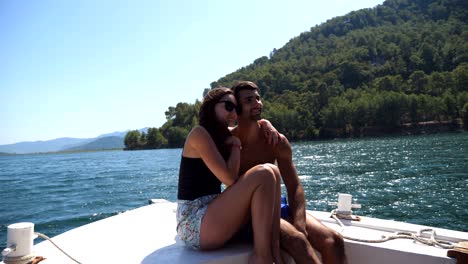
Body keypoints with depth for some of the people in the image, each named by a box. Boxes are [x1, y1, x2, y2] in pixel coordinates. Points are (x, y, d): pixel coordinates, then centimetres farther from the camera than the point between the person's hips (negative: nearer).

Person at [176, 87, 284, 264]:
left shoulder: (221, 136, 16)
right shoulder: (199, 133, -10)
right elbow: (230, 179, -18)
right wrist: (236, 145, -3)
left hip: (208, 214, 9)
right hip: (194, 225, -9)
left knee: (272, 172, -1)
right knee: (264, 174, -20)